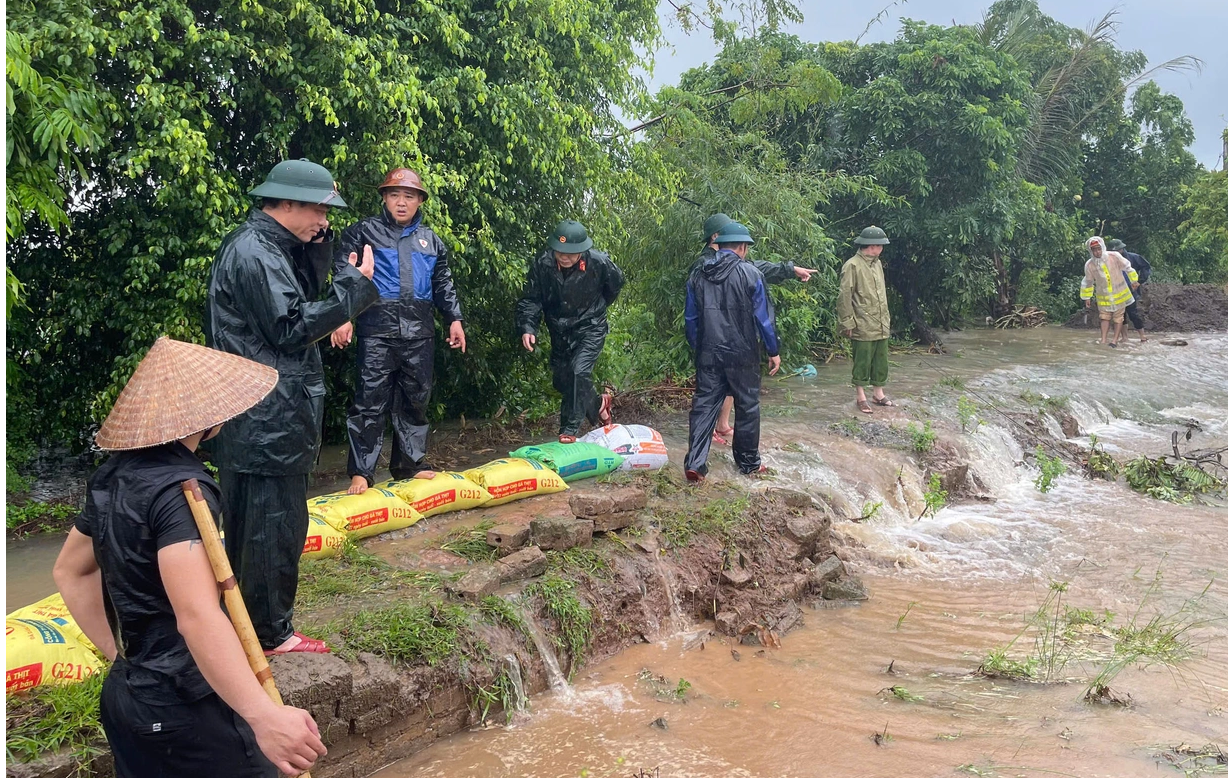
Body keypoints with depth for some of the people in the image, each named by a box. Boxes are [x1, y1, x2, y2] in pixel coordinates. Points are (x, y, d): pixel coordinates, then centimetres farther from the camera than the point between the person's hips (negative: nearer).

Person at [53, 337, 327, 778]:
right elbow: (197, 616, -35)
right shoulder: (180, 489, -23)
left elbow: (70, 571, 20)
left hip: (125, 694, 9)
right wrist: (263, 716, -43)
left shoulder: (114, 476, 5)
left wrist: (119, 653, 18)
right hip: (184, 707, -9)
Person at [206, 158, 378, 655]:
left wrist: (318, 248, 4)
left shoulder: (269, 247, 16)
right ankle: (271, 634, 11)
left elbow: (304, 300, 15)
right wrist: (353, 285, -16)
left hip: (268, 419, 11)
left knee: (251, 522, 20)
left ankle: (246, 620, 34)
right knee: (274, 524, -1)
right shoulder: (253, 252, -17)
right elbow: (291, 327, -20)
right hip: (266, 422, -11)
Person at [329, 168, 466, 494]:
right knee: (370, 401, -6)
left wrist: (454, 319, 14)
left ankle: (411, 463, 21)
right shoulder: (363, 232, 5)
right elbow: (344, 275, -1)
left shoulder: (431, 241, 18)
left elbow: (444, 285, 23)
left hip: (420, 333, 4)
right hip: (378, 331, -4)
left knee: (415, 400, 10)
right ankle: (361, 472, 0)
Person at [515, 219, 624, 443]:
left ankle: (570, 429, -13)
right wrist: (527, 328, -30)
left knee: (579, 371, -23)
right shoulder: (542, 264, -19)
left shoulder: (599, 263, -23)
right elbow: (530, 299, -13)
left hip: (590, 328, -4)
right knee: (561, 379, 12)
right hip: (559, 330, 4)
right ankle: (598, 404, 40)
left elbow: (615, 284, 0)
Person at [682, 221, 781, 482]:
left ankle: (695, 463, -4)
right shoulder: (750, 274, -9)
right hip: (741, 353, -3)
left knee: (704, 404, 5)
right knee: (747, 406, 11)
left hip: (707, 353, 3)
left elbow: (691, 318, 10)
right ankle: (748, 462, 22)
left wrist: (697, 348, 21)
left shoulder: (698, 275, 5)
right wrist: (773, 351, 3)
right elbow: (763, 316, -6)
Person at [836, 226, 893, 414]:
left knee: (881, 361, 13)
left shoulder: (877, 263, 13)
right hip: (863, 326, -7)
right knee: (862, 362, 2)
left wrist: (886, 318, 18)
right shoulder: (853, 266, -12)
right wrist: (848, 322, -14)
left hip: (881, 326, 7)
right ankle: (861, 397, 13)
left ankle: (879, 394, 25)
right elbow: (844, 297, -13)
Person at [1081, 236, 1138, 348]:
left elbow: (1127, 268, -4)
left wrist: (1134, 280, 4)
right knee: (1104, 317, 1)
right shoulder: (1089, 265, -13)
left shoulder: (1114, 256, -19)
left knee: (1118, 317, 4)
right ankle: (1103, 340, 0)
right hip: (1103, 296, 1)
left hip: (1119, 293, -1)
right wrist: (1087, 297, 9)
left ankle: (1115, 341, 7)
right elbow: (1088, 282, 2)